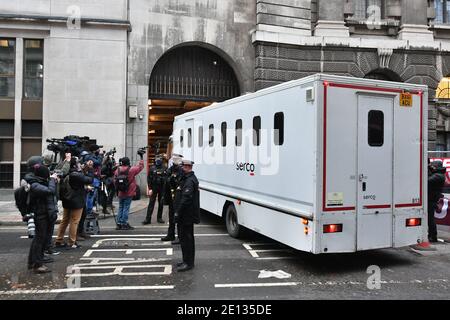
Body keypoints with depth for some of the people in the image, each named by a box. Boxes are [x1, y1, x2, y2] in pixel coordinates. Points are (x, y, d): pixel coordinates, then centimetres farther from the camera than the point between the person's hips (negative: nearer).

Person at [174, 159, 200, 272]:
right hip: (187, 216, 11)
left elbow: (185, 199, -26)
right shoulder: (187, 179, 16)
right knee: (187, 238, 17)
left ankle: (188, 263, 3)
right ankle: (187, 261, 28)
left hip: (187, 216, -11)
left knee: (185, 238, -5)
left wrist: (178, 213, -22)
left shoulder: (189, 181, -19)